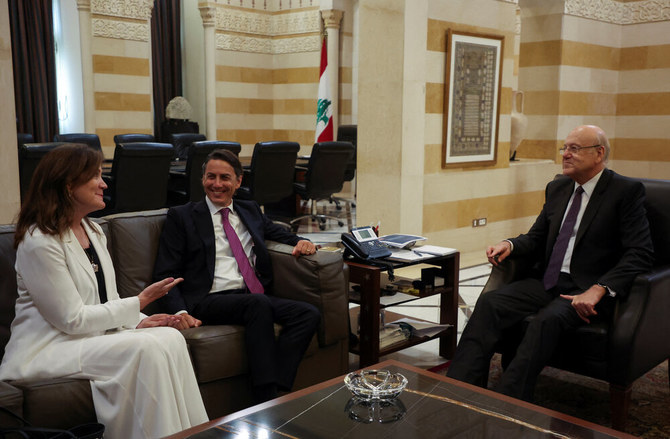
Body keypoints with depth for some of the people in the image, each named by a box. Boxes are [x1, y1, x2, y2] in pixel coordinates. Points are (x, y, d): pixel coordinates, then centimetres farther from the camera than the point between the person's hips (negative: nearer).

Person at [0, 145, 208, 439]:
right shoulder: (39, 242, -16)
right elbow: (72, 318, -18)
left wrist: (139, 321, -6)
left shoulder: (93, 230, 12)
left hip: (94, 335, 8)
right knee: (146, 348, -28)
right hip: (46, 349, -7)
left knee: (170, 337, -18)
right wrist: (139, 303, -16)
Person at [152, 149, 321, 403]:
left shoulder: (251, 211, 23)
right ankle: (266, 402, -34)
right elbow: (165, 274, 4)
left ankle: (273, 393, -29)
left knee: (309, 314, -22)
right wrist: (180, 311, -15)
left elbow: (279, 233, 35)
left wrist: (301, 243, 9)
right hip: (209, 301, -5)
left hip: (257, 298, 5)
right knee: (258, 304, -35)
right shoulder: (181, 217, 10)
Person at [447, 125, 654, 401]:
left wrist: (598, 290, -23)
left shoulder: (627, 191, -3)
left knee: (548, 319, -35)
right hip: (546, 282, 6)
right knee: (489, 302, -18)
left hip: (586, 290, -6)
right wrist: (510, 245, -3)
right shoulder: (557, 189, 17)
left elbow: (640, 253, -11)